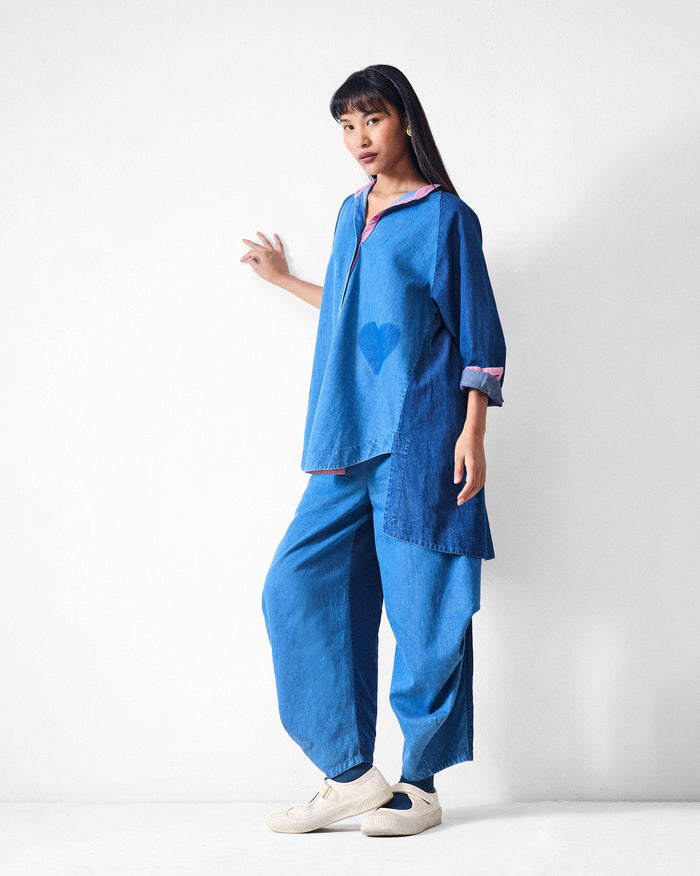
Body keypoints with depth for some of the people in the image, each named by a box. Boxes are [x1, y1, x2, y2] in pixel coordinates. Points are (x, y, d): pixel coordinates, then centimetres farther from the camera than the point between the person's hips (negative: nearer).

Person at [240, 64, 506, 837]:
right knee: (297, 589, -1)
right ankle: (350, 774, 6)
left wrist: (472, 432, -12)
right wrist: (286, 281, 42)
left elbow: (478, 335, -4)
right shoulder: (352, 214, 18)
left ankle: (420, 784, 11)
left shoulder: (444, 215, -1)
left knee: (423, 613, -3)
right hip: (348, 442, 7)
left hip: (419, 443, -7)